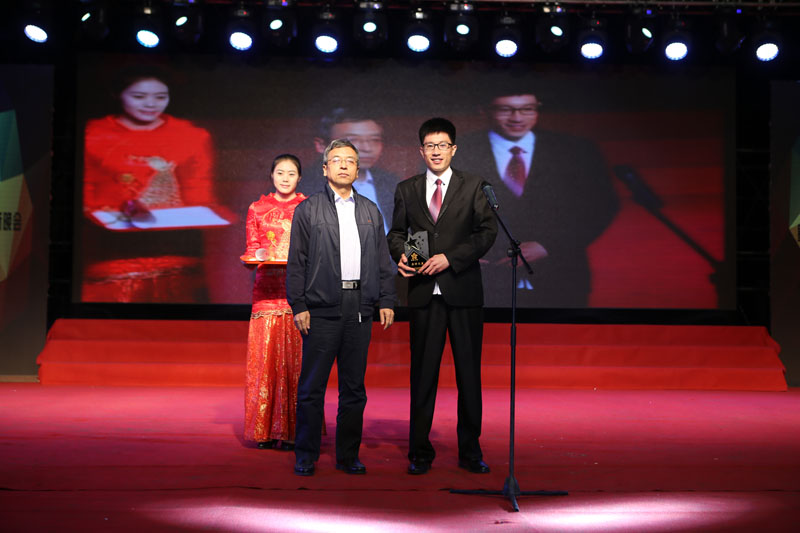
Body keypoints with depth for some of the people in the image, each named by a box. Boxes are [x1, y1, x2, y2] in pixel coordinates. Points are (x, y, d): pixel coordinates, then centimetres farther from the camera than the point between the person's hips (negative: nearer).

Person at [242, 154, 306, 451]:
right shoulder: (257, 209, 13)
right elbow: (251, 249, 13)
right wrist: (256, 258, -9)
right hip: (267, 289, 1)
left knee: (296, 357, -5)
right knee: (264, 355, -2)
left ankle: (292, 430, 2)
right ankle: (265, 429, 7)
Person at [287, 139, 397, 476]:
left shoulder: (371, 211, 16)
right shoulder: (308, 210, 5)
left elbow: (383, 260, 15)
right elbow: (296, 262, 1)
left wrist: (387, 301, 7)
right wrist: (298, 305, -7)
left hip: (361, 308, 3)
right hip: (322, 309, -3)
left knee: (354, 386, 8)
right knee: (312, 386, 0)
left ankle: (348, 455, 18)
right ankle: (306, 456, 12)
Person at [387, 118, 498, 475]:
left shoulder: (473, 186, 5)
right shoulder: (406, 189, 12)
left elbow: (488, 230, -2)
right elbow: (396, 231, 16)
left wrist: (449, 258, -12)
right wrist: (400, 254, -6)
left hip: (464, 291, -1)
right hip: (424, 293, 1)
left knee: (469, 372, 4)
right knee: (422, 373, 4)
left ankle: (470, 451, 17)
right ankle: (420, 451, 15)